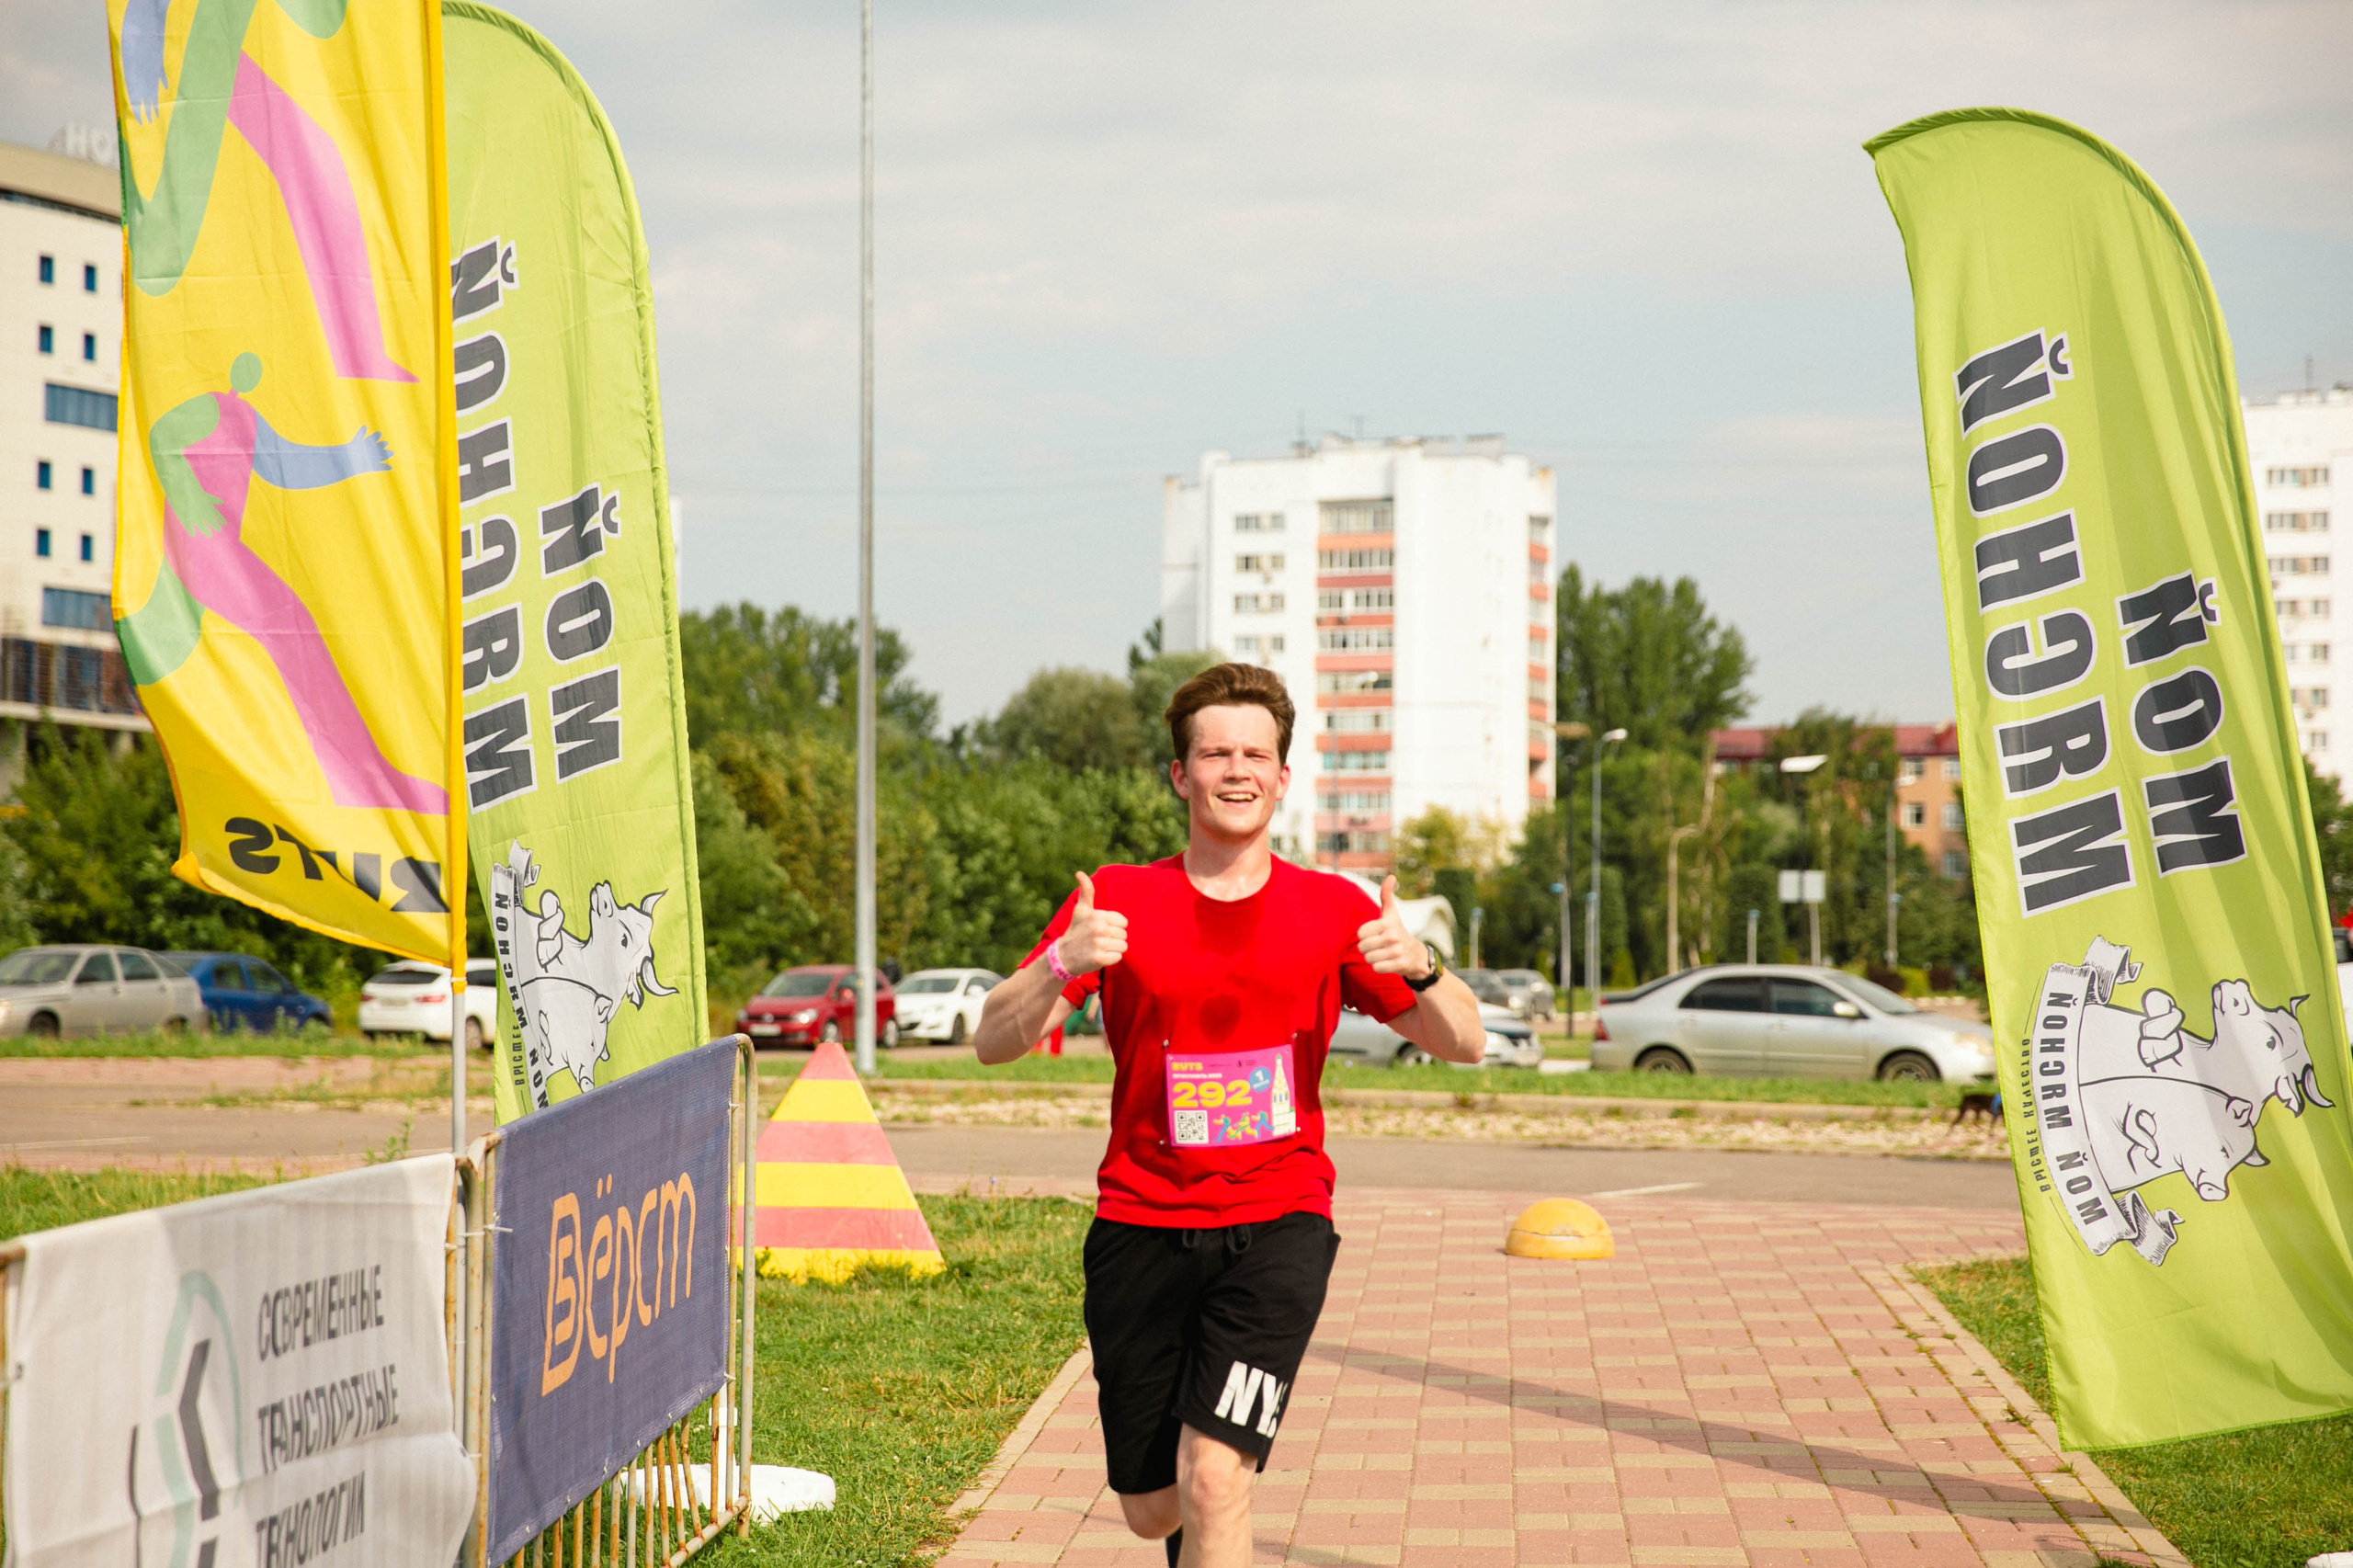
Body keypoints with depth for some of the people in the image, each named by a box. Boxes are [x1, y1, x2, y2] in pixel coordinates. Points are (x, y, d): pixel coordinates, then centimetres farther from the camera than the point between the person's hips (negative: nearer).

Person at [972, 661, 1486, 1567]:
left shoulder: (1333, 910, 3)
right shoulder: (1117, 902, 0)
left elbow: (1465, 1045, 3)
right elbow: (992, 1043, -7)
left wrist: (1419, 968, -19)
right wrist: (1062, 964, -28)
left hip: (1277, 1227, -1)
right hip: (1141, 1226, 1)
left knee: (1213, 1483, -18)